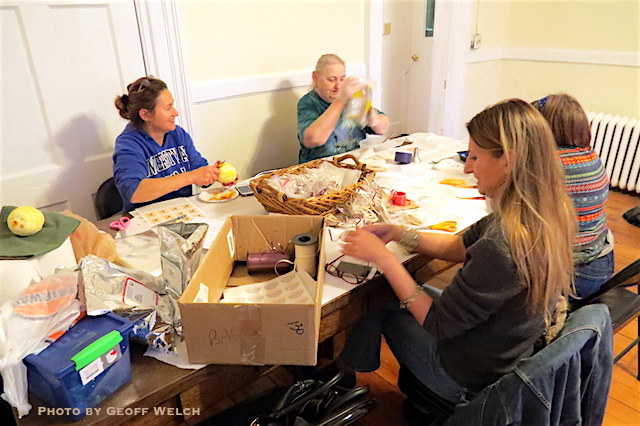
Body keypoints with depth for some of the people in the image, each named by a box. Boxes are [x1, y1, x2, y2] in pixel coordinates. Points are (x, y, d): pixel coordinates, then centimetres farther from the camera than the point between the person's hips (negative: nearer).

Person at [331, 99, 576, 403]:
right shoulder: (548, 214, -11)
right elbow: (461, 246, 0)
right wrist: (397, 233, -7)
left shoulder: (502, 247, -40)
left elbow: (438, 324, -26)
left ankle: (344, 371, 43)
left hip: (470, 380, -7)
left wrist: (383, 257, -22)